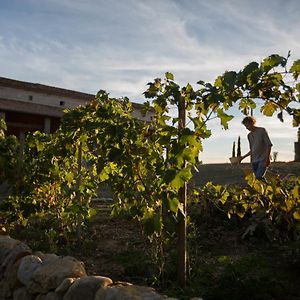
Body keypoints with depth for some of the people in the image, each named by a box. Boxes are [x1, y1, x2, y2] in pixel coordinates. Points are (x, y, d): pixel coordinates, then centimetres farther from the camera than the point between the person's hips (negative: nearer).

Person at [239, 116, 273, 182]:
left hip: (263, 159, -6)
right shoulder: (249, 135, 18)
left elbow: (269, 145, -5)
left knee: (259, 177, -22)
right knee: (261, 178, 0)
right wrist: (243, 157, 14)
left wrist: (267, 158, -14)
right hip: (254, 161, 6)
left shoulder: (262, 130, 1)